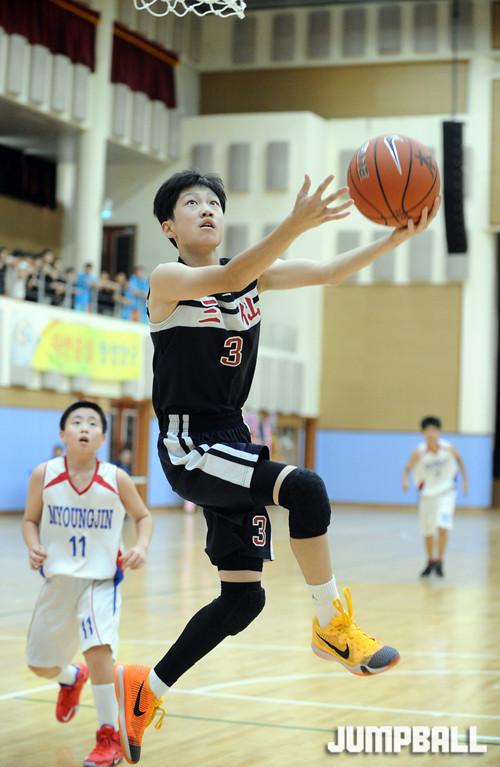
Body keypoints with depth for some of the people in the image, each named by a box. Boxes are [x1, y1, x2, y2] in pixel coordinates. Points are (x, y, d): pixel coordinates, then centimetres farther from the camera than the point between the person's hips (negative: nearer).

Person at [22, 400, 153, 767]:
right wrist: (34, 547, -16)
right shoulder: (44, 475, -9)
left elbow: (143, 517, 4)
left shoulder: (117, 479, -11)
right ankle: (72, 679, 55)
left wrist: (141, 547, -15)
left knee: (97, 650, -27)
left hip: (100, 581, -3)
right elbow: (30, 520, 4)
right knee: (40, 665, 15)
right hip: (58, 581, 3)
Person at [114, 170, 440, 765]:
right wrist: (295, 224, -44)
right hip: (188, 446, -7)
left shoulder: (254, 273, 9)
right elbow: (227, 279, -30)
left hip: (231, 442, 7)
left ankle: (144, 690, 22)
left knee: (243, 597, 6)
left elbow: (329, 272, -3)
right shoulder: (167, 279, -9)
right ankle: (333, 627, -13)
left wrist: (398, 236, -18)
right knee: (304, 489, -30)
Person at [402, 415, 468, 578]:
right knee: (428, 531, 11)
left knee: (443, 526, -18)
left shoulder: (448, 448, -13)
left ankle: (439, 562, -5)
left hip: (446, 492, -1)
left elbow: (459, 460, 6)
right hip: (427, 494, 1)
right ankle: (430, 561, 33)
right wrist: (405, 480, -40)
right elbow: (407, 468, -19)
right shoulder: (419, 452, -17)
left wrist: (464, 479, 3)